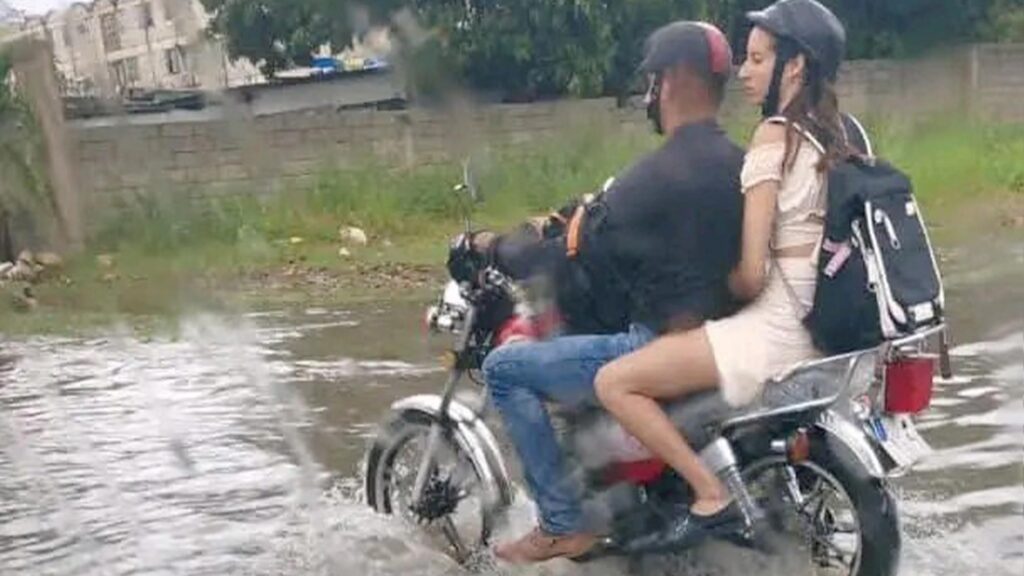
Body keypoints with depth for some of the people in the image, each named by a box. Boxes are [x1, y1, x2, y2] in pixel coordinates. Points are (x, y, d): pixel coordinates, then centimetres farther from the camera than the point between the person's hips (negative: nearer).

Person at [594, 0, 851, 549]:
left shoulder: (774, 135, -14)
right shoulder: (834, 134, 12)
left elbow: (751, 274, -16)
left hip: (778, 325, -10)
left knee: (614, 382, -10)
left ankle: (711, 496, -9)